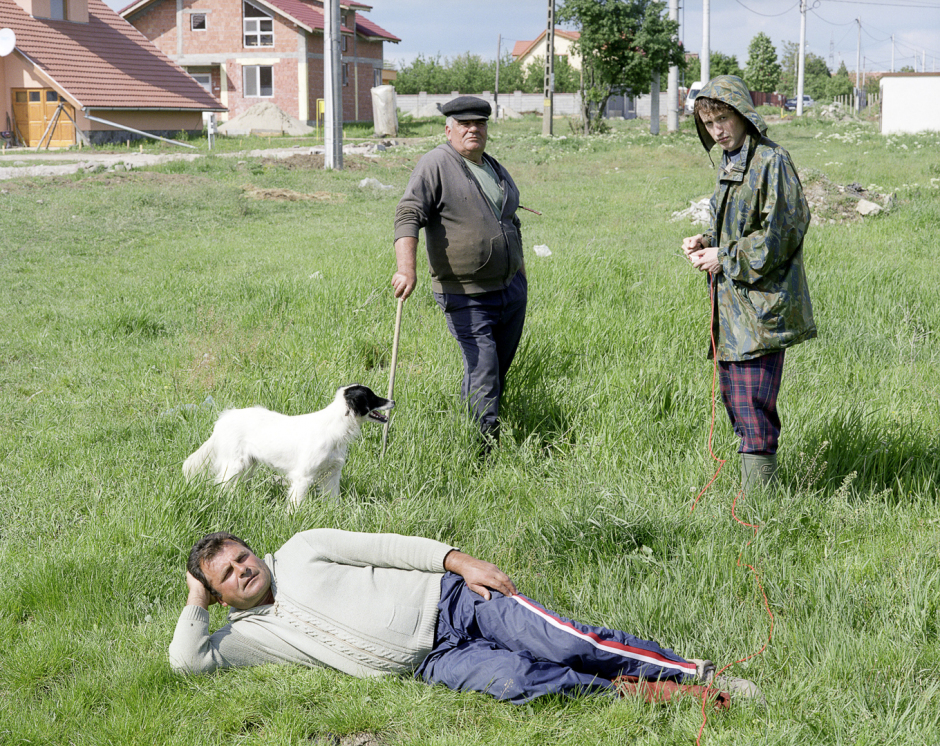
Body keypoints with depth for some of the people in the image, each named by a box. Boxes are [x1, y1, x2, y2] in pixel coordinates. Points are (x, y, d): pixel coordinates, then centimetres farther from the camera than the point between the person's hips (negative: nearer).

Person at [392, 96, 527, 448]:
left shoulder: (496, 169, 17)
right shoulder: (435, 165, -7)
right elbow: (408, 216, -17)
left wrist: (521, 275, 29)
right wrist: (407, 269, -30)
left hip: (511, 290, 7)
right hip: (467, 298, -7)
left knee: (499, 370, 12)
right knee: (483, 376, -11)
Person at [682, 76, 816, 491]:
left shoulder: (771, 161, -12)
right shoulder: (730, 165, 17)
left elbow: (781, 232, -17)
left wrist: (725, 258, -13)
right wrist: (706, 243, 7)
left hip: (761, 302, -10)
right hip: (730, 301, 10)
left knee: (754, 403, -10)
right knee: (732, 393, 13)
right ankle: (752, 488, 22)